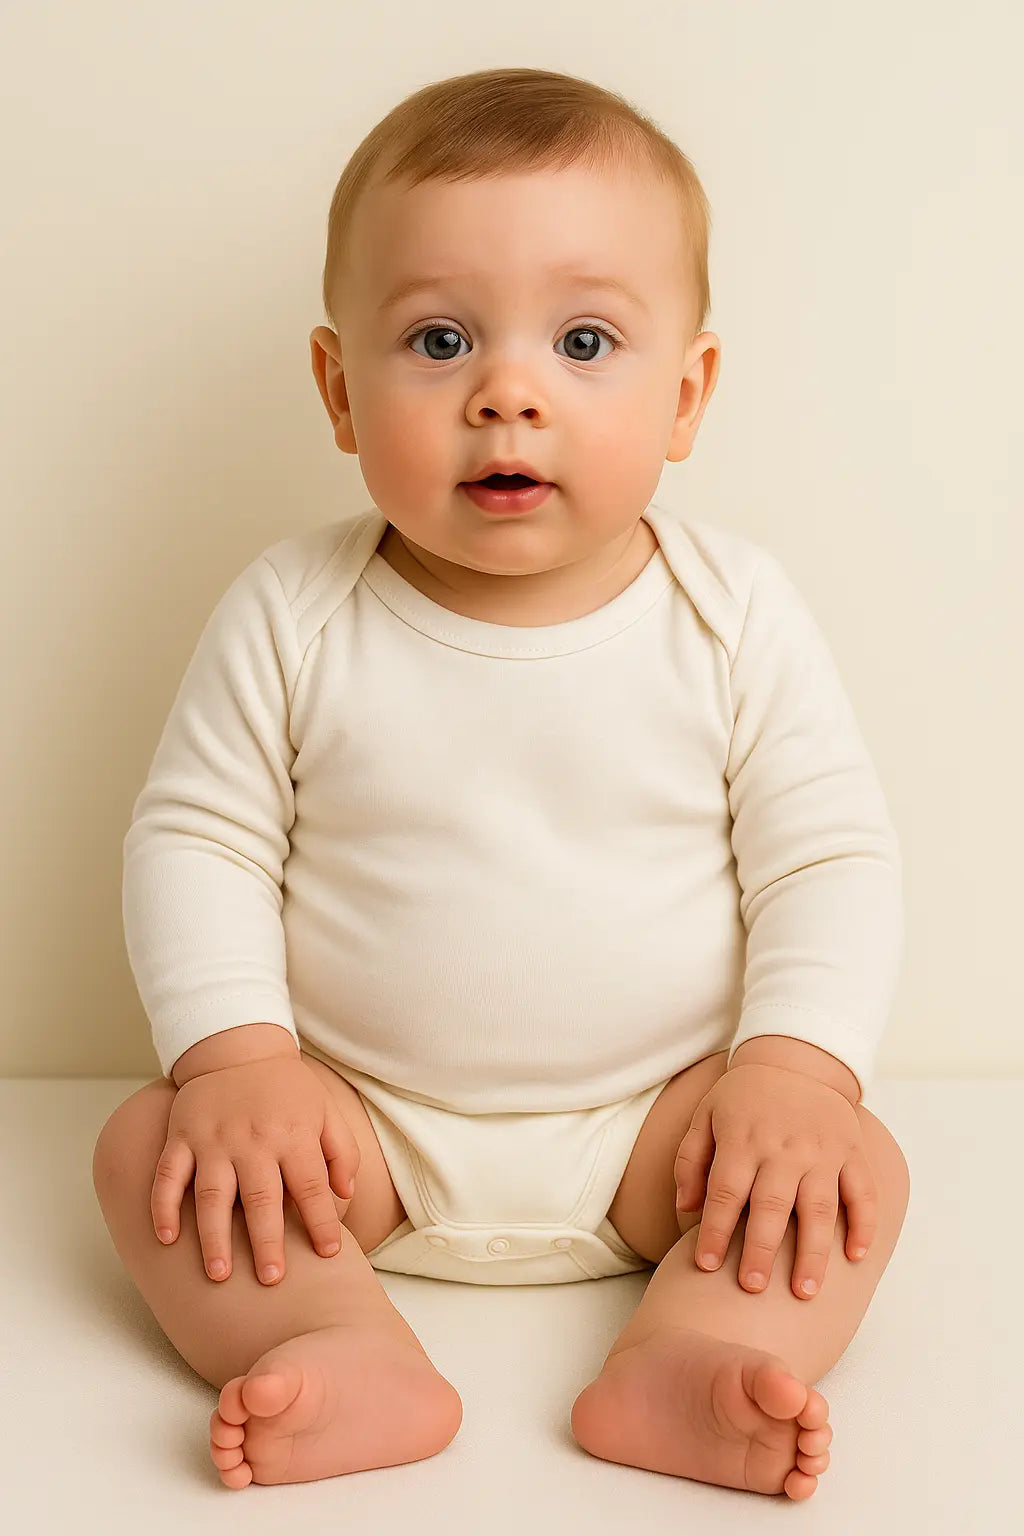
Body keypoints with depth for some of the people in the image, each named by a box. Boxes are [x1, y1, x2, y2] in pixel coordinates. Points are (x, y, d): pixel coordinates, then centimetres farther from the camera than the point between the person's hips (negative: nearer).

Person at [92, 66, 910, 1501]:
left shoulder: (735, 614, -9)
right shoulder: (292, 617, -10)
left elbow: (830, 854, -6)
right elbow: (195, 836, -5)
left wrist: (794, 1067, -19)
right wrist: (237, 1055, -18)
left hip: (654, 1119, 0)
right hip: (359, 1128, 1)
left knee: (857, 1169, -20)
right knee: (149, 1149, -19)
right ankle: (353, 1355, -29)